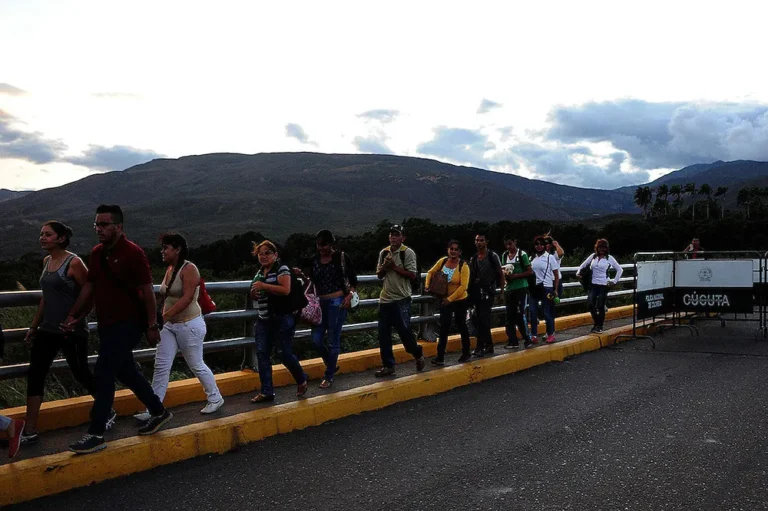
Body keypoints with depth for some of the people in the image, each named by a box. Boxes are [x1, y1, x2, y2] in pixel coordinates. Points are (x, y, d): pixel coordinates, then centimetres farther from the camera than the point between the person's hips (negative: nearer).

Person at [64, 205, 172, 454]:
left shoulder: (133, 253, -15)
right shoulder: (97, 253, 8)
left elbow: (147, 290, -15)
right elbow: (89, 286, 14)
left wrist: (152, 326, -15)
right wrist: (73, 315, 8)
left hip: (128, 324, -8)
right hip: (107, 324, 8)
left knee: (103, 375, -9)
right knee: (126, 372, 16)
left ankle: (96, 435, -1)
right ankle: (159, 412, 32)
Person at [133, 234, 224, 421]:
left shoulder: (189, 269, -16)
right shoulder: (169, 269, 8)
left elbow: (187, 298, -25)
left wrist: (164, 316, -29)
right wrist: (164, 318, 10)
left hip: (189, 325, -7)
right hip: (170, 325, 8)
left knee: (196, 365, 5)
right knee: (161, 367, 1)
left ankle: (215, 398, 25)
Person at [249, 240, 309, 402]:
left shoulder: (281, 269, -8)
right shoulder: (260, 272, 15)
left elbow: (286, 290, -23)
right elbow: (256, 295, 24)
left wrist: (263, 286, -23)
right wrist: (254, 292, 0)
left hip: (282, 319, -7)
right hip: (263, 320, 7)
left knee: (285, 353, -1)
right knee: (262, 354, 1)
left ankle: (302, 381, 23)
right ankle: (266, 392, 7)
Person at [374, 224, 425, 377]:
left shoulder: (408, 253, -7)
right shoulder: (383, 253, 9)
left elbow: (412, 275, -13)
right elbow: (379, 275, 14)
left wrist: (394, 267, -16)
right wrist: (384, 266, -7)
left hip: (401, 299, -5)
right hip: (385, 298, 6)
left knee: (404, 330, -3)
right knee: (383, 333, 5)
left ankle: (418, 354, 24)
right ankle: (388, 365, 14)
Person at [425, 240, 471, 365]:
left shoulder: (463, 266, -16)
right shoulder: (442, 261, -4)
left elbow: (463, 286, -22)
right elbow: (431, 272, 11)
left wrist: (450, 299, -24)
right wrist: (428, 285, -5)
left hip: (459, 301, -3)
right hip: (444, 300, 3)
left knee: (461, 326, 10)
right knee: (444, 328, 1)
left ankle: (466, 353, 28)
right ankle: (440, 357, 3)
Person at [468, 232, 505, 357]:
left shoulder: (493, 256, -3)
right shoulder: (473, 258, 11)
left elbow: (500, 274, -1)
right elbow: (471, 277, 14)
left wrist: (502, 290, -3)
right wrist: (470, 293, 7)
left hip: (488, 291, -6)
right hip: (476, 291, 6)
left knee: (483, 319, -12)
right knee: (481, 320, 9)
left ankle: (480, 347, -10)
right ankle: (489, 345, 20)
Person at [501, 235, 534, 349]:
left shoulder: (522, 254, -5)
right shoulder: (504, 255, 10)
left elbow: (530, 272, -7)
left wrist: (515, 276, -17)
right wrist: (505, 275, -5)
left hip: (521, 288, -5)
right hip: (509, 289, 6)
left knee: (520, 314, -8)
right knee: (510, 315, 4)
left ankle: (528, 338, 6)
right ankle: (513, 341, 9)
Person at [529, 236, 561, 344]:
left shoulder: (550, 257, -3)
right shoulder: (532, 258, 7)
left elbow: (556, 275, -1)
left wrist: (555, 290, -5)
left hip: (546, 288, -4)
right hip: (534, 288, 4)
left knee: (547, 312, 2)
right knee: (533, 312, 2)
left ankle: (550, 334, 15)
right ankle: (534, 335, 9)